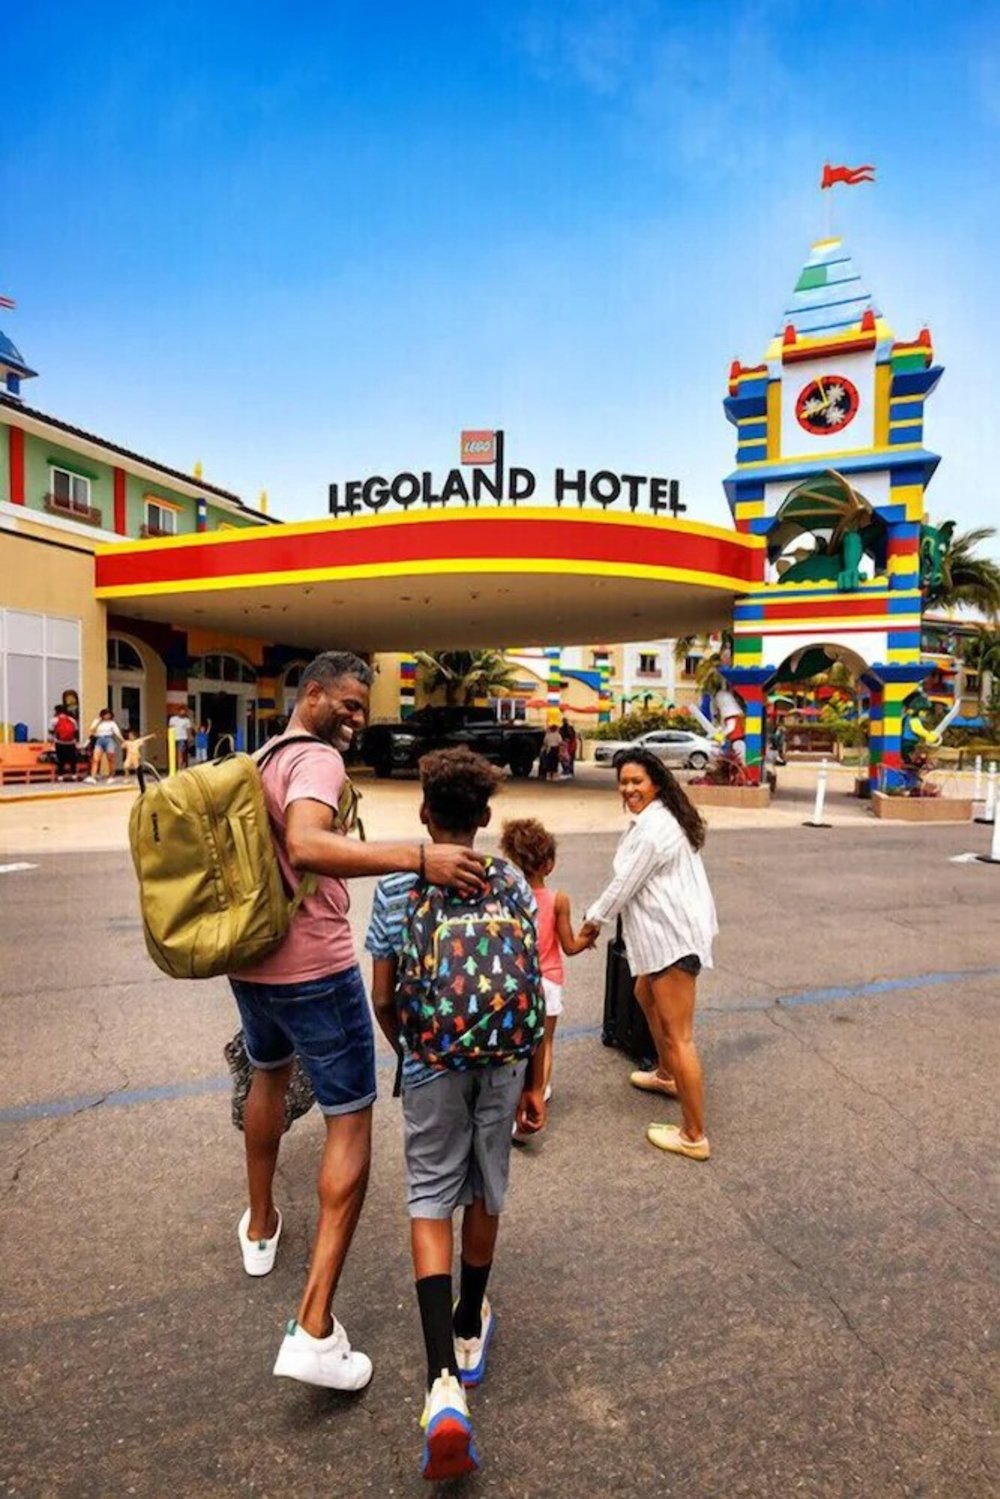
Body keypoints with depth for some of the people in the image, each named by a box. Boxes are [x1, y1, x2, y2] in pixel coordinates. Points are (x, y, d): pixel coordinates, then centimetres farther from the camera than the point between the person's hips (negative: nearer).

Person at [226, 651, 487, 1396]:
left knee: (269, 1075, 32)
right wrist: (417, 857, -43)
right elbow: (308, 846, -36)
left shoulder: (261, 758, 11)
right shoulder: (317, 758, -17)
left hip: (251, 961, 9)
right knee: (351, 1125, 3)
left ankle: (260, 1227, 50)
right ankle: (315, 1328, 4)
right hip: (315, 967, -9)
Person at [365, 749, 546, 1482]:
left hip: (432, 1065, -2)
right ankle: (470, 1331, 44)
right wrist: (534, 1083, 7)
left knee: (431, 1203, 12)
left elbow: (383, 998, -5)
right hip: (502, 1062, 2)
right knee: (486, 1194, 21)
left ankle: (445, 1381, 2)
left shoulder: (396, 888, -10)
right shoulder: (513, 883, -6)